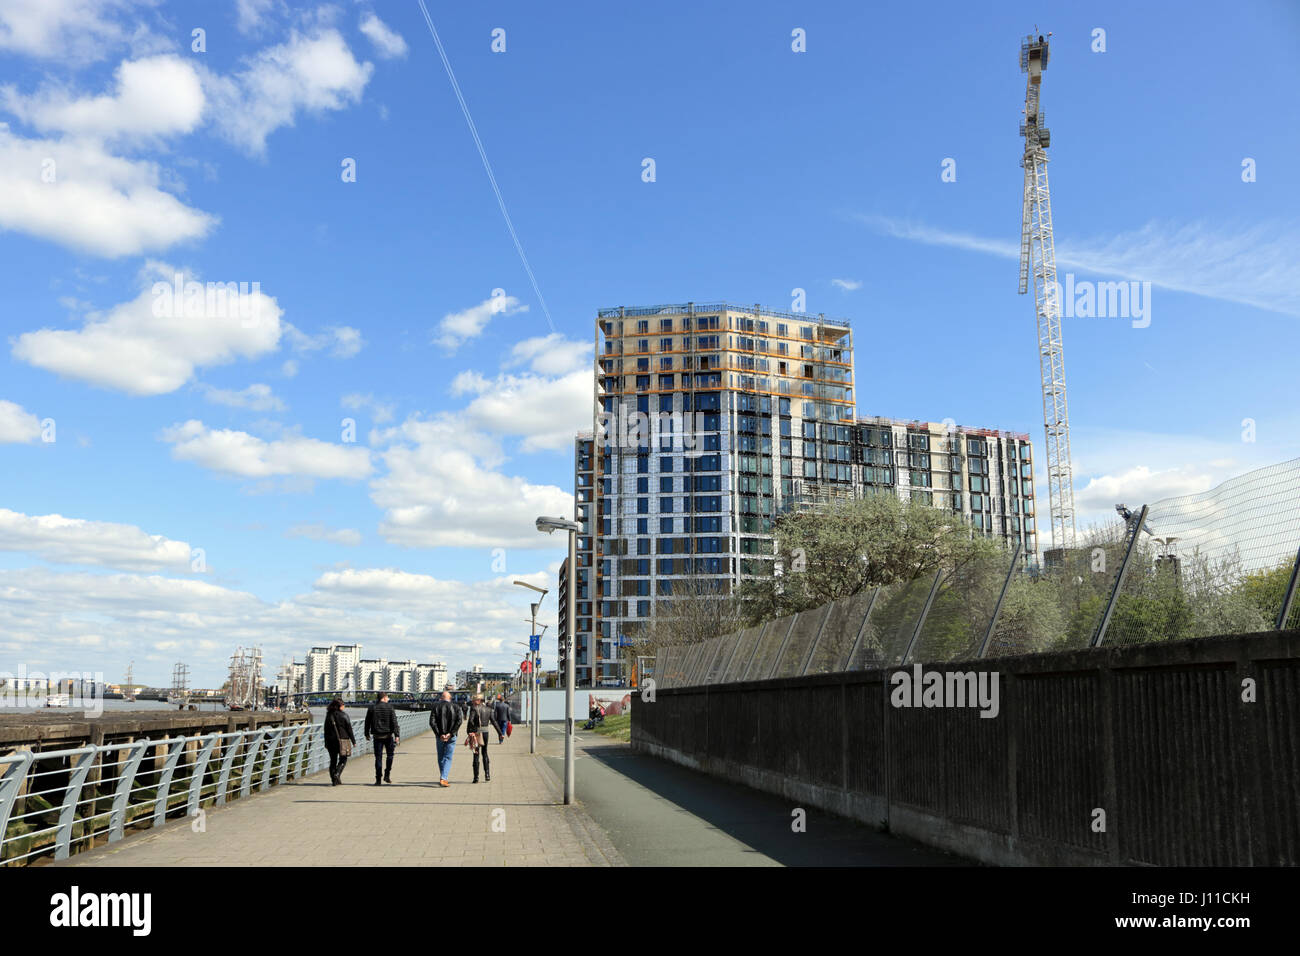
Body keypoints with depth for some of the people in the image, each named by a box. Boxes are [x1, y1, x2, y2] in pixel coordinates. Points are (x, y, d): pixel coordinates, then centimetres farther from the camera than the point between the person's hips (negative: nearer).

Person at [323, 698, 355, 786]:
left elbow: (326, 730, 9)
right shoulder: (343, 715, -8)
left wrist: (326, 743, 16)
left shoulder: (329, 715, 5)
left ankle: (334, 780, 9)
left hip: (331, 741, 4)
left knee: (333, 761, 10)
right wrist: (353, 741, 2)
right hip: (342, 740, -4)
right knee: (343, 760, 5)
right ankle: (336, 775, -16)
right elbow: (349, 729, -6)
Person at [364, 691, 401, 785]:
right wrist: (396, 735, -9)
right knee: (390, 755, 15)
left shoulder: (372, 707, 3)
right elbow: (394, 722, -9)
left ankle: (378, 780, 2)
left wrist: (367, 734, 18)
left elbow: (367, 722, 8)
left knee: (378, 757, 4)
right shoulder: (389, 707, -4)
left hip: (377, 736, 2)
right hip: (388, 735, -2)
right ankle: (387, 775, 9)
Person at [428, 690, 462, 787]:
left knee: (440, 758, 16)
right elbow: (459, 721, -11)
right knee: (447, 758, 2)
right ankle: (443, 779, -11)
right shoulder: (455, 707, 1)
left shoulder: (436, 706, 1)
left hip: (440, 736, 1)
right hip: (451, 737, -1)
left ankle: (443, 778, 23)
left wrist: (439, 734, -9)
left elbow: (432, 722, -9)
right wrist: (450, 733, -12)